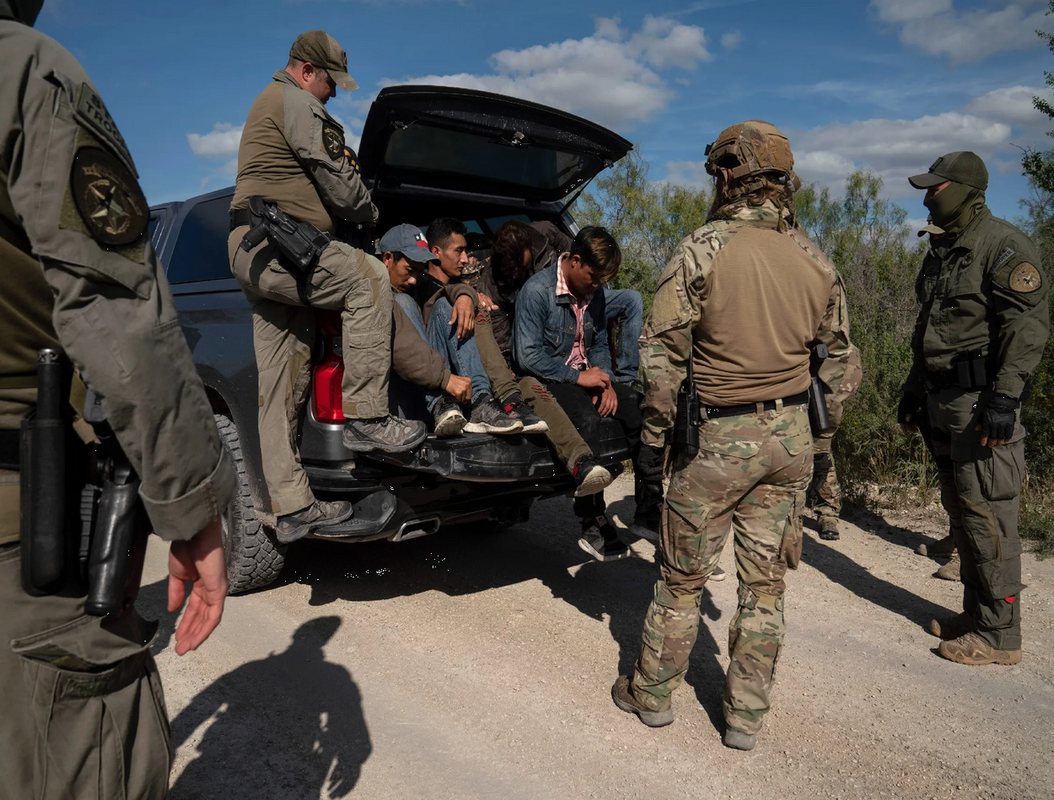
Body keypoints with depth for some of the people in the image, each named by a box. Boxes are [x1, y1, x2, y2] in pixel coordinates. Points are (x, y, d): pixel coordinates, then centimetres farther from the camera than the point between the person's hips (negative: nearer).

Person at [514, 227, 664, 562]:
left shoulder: (594, 293, 9)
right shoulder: (537, 290, -13)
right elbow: (528, 356, -19)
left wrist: (606, 382, -2)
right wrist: (578, 376, -18)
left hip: (585, 376, 7)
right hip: (546, 381, -7)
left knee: (641, 406, -16)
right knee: (586, 418, -35)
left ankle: (649, 509, -9)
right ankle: (593, 525, -26)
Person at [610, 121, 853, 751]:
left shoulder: (703, 251, -13)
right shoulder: (816, 262, 4)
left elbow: (662, 353, -13)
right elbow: (838, 359, 10)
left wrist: (656, 437, -2)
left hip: (719, 437, -4)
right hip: (791, 437, 5)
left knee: (682, 575, 11)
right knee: (765, 582, 14)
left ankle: (653, 693, 28)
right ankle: (747, 715, 26)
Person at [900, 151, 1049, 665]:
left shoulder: (1004, 246, -9)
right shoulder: (940, 253, 19)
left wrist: (1005, 397, -24)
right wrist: (913, 391, 23)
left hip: (980, 399, -9)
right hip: (943, 401, 9)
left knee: (986, 515, -6)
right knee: (960, 511, 14)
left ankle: (999, 634, 4)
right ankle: (975, 615, 25)